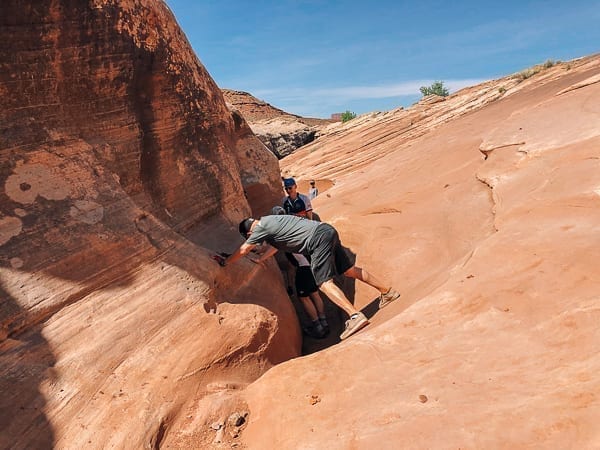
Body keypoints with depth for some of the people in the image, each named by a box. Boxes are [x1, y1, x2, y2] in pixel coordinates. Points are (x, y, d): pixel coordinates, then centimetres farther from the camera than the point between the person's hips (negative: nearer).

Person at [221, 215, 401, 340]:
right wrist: (259, 260, 44)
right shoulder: (269, 221, 21)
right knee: (349, 269, 16)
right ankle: (388, 291, 25)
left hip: (319, 238, -9)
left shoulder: (261, 227, -5)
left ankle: (355, 315, -24)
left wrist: (224, 262, 15)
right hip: (328, 231, 9)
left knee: (324, 282, -12)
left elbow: (243, 251, 3)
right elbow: (276, 244, 36)